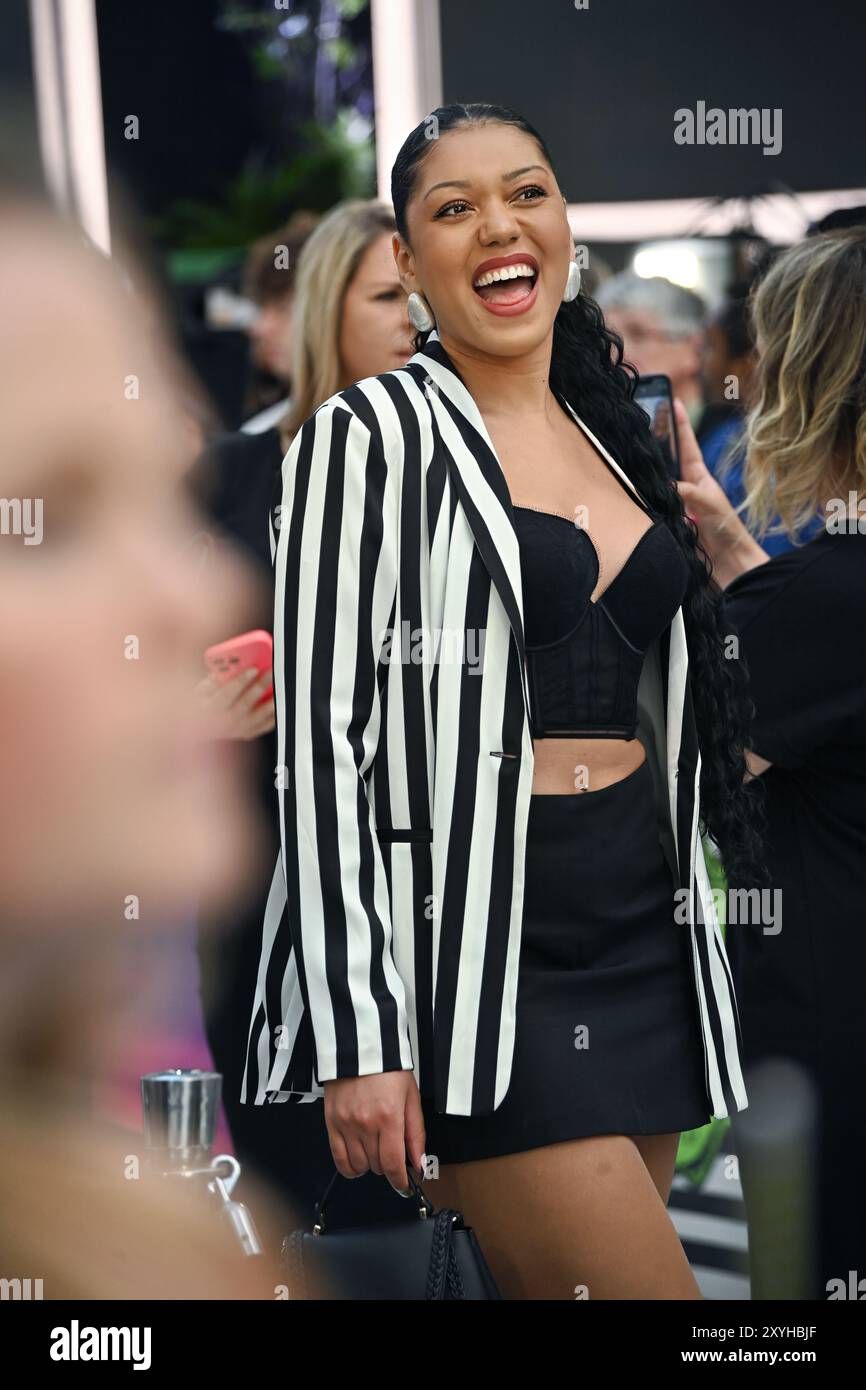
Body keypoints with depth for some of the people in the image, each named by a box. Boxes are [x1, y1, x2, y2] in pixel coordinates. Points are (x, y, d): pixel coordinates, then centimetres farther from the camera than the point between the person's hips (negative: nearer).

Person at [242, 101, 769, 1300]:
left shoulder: (615, 433, 15)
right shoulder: (369, 436, -6)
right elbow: (321, 741, -12)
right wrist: (358, 1039, -18)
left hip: (644, 927, 7)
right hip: (473, 935, -7)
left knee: (553, 1281, 8)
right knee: (647, 1288, -13)